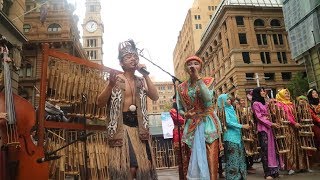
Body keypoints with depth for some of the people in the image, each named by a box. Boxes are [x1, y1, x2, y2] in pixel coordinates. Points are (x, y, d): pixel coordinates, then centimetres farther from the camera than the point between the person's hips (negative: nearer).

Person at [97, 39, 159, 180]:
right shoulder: (116, 79, 0)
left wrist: (145, 75, -6)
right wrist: (110, 84, -20)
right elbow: (100, 103, -5)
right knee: (128, 167, -9)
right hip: (122, 125, -4)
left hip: (139, 126, 4)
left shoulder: (141, 81, 12)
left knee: (144, 166, 7)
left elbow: (155, 97, -2)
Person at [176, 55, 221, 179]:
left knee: (210, 158, -5)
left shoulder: (208, 81, 3)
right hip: (191, 126, 2)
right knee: (196, 158, 3)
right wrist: (185, 114, -12)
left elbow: (208, 98, -17)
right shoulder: (181, 87, 10)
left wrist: (198, 78, -16)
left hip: (208, 124, -2)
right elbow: (179, 109, 11)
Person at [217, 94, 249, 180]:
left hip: (237, 136, 9)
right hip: (230, 137, -9)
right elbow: (228, 123, -18)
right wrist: (242, 126, -17)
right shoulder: (224, 110, -9)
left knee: (239, 157, 12)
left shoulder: (230, 108, 16)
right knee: (233, 159, -5)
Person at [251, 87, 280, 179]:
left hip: (269, 127, 7)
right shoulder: (255, 103, -3)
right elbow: (259, 117, -10)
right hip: (262, 128, -7)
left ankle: (274, 170, 10)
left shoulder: (264, 103, 20)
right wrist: (271, 124, -13)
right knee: (265, 149, -7)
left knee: (272, 148, 4)